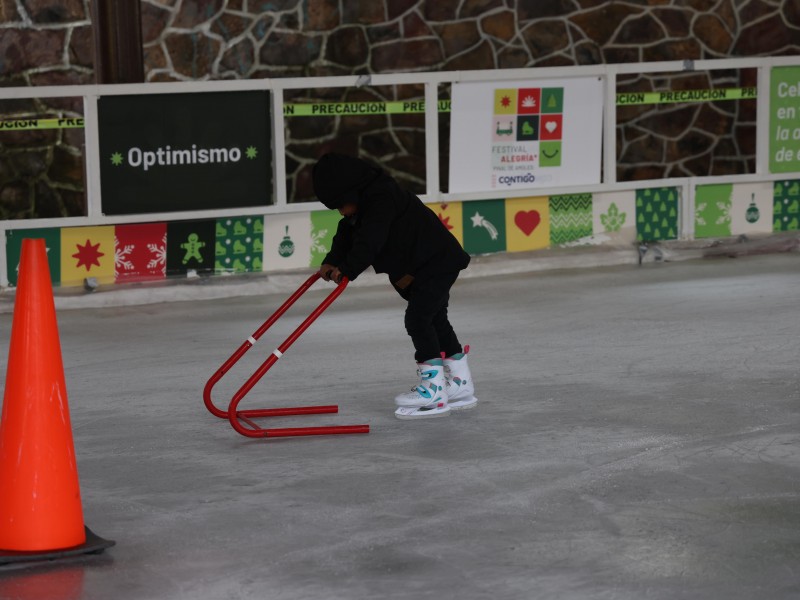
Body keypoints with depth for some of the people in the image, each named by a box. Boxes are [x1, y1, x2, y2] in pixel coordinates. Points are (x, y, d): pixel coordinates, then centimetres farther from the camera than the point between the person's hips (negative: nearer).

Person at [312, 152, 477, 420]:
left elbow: (370, 240, -35)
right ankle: (461, 385, 25)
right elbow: (346, 235, 6)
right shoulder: (364, 204, 6)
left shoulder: (382, 199, -26)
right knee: (434, 320, 16)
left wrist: (348, 269, -40)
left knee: (418, 318, -15)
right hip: (423, 267, 11)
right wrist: (332, 262, -7)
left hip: (437, 263, -11)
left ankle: (434, 391, -14)